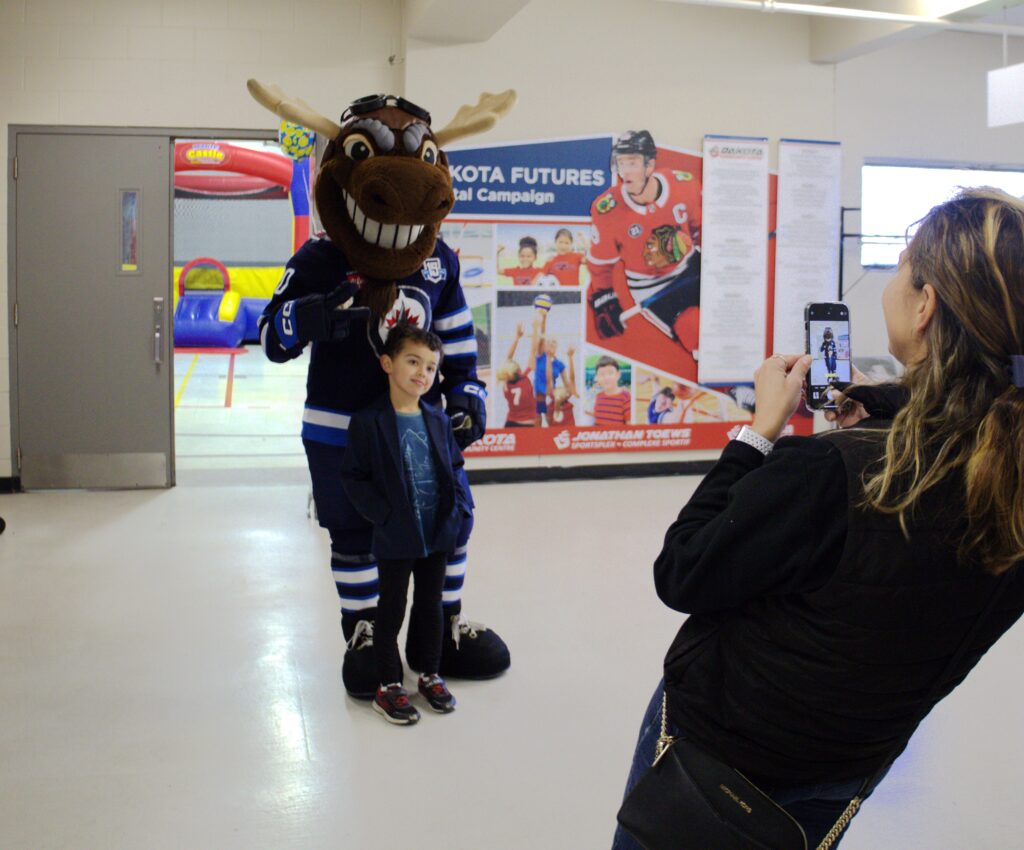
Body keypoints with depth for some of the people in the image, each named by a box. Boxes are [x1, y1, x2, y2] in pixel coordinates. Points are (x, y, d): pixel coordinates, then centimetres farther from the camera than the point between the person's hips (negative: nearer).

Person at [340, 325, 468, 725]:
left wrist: (458, 506, 0)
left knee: (431, 606, 18)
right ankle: (388, 686, 22)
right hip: (395, 539, -5)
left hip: (437, 534, 5)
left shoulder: (438, 420, 3)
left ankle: (430, 674, 35)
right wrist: (384, 515, -17)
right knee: (391, 610, 8)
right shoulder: (369, 421, -13)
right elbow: (354, 476, -11)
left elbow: (454, 466, 12)